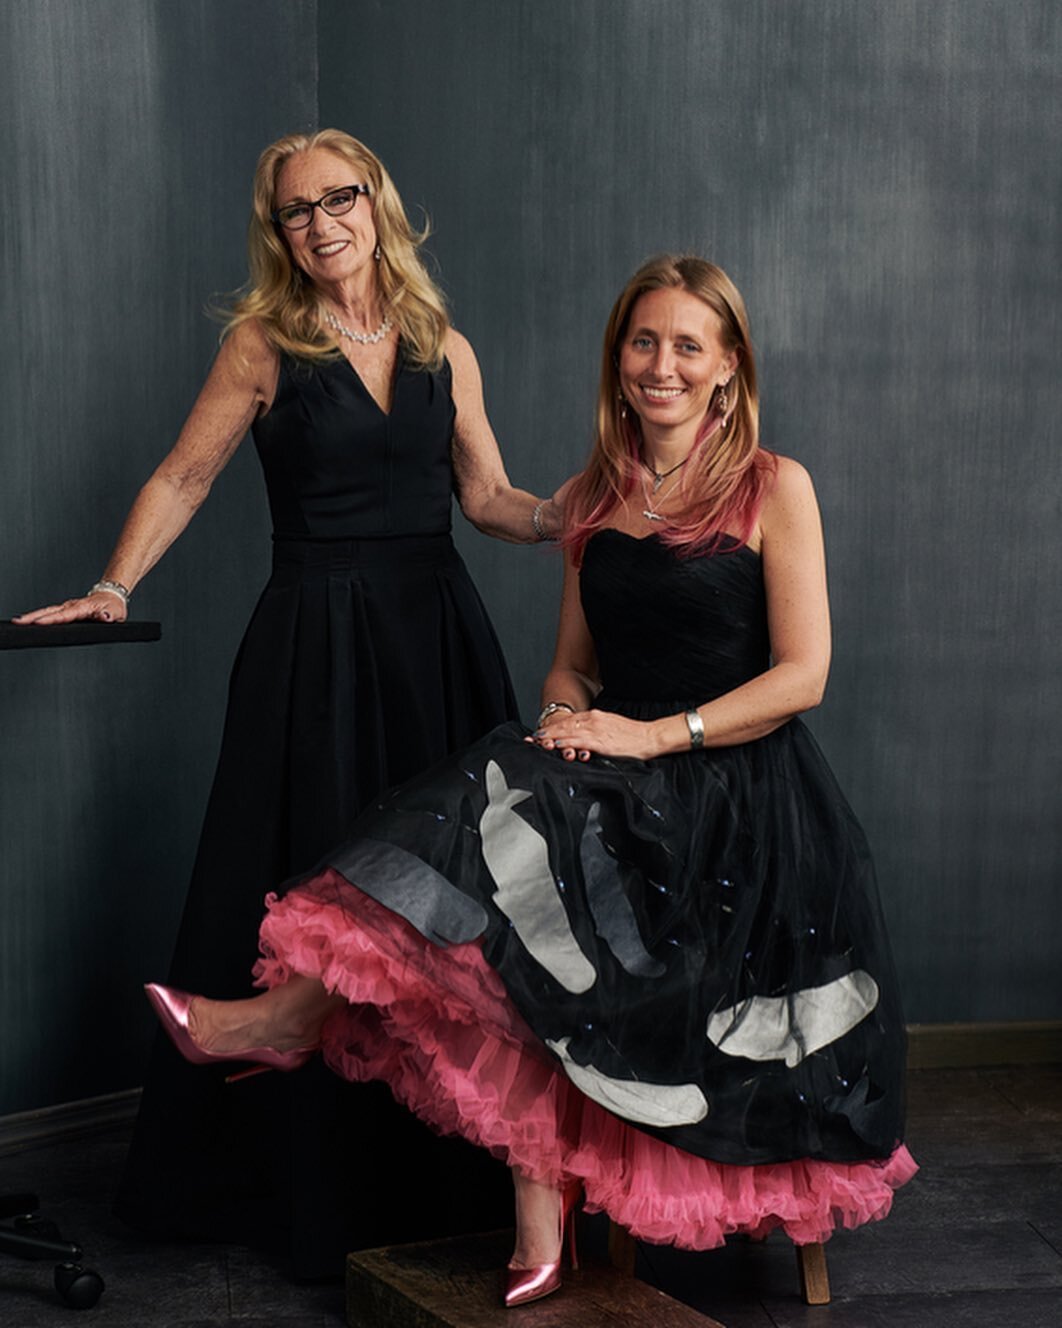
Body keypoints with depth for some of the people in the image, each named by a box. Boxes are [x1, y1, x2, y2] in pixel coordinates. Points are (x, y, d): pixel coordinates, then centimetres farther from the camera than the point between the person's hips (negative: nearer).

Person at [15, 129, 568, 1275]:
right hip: (318, 642, -3)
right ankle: (316, 1184, 12)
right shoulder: (264, 343, 1)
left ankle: (441, 1164, 16)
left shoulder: (443, 349, 11)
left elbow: (490, 499, 11)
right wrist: (112, 588, -8)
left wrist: (579, 517, -7)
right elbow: (182, 479, 3)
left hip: (437, 633, 4)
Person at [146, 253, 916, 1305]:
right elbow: (572, 664, 18)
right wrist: (567, 717, -6)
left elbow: (802, 675, -8)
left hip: (738, 795, -5)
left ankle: (297, 1011, -21)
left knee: (509, 820, -28)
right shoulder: (595, 498, 15)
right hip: (619, 790, 5)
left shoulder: (773, 488, -1)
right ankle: (541, 1212, -25)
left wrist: (658, 734, -17)